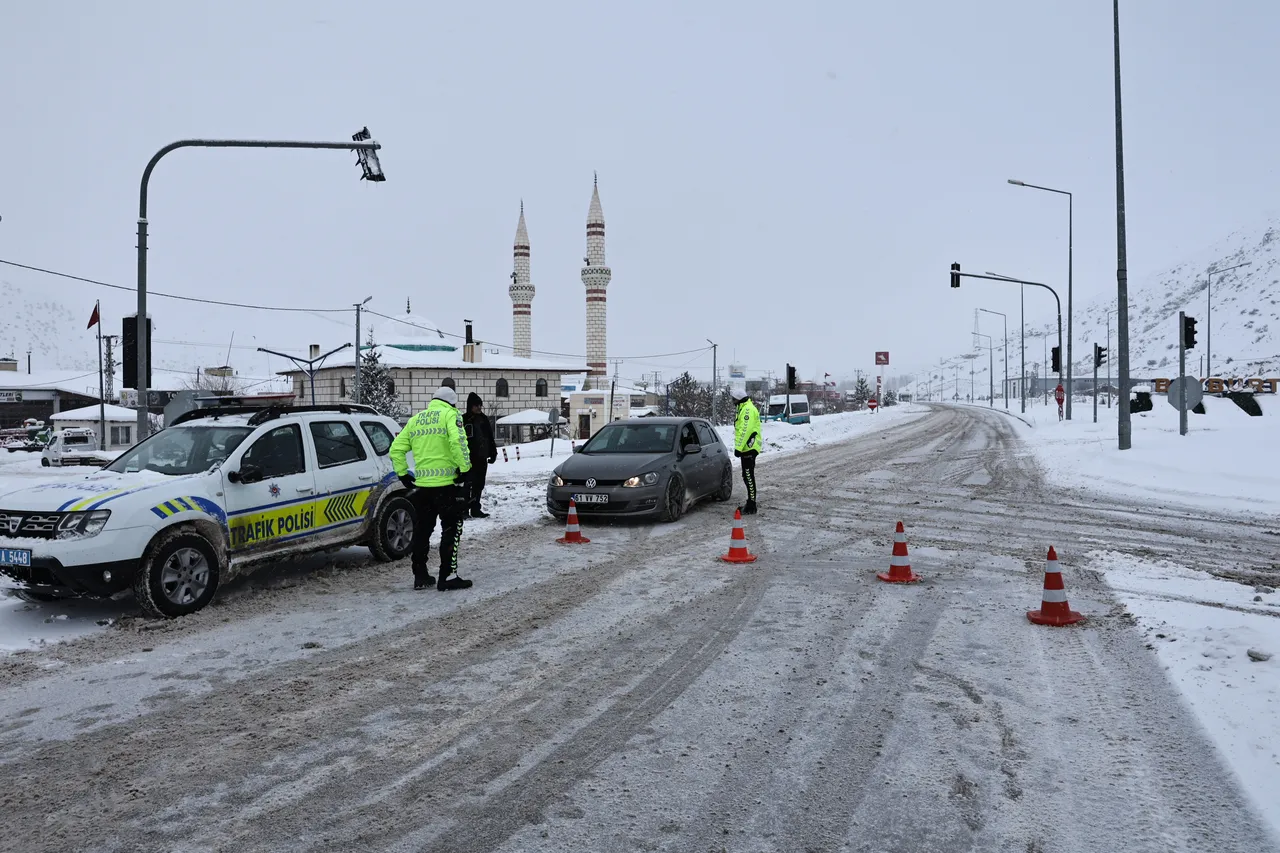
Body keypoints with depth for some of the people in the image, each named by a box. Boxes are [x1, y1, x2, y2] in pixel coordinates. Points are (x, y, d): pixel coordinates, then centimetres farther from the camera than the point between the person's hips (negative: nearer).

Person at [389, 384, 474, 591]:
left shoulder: (415, 419, 15)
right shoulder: (450, 415, -3)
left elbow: (396, 449, 11)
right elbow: (457, 441, -21)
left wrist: (403, 475, 16)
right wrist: (465, 468, -15)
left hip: (421, 485, 5)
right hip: (447, 483, -5)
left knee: (422, 530, 15)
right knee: (451, 529, 4)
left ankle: (420, 576, 20)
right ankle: (448, 576, 3)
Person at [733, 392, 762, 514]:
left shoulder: (748, 409, -16)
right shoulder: (744, 408, 19)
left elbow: (745, 430, -24)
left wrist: (738, 447, -24)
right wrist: (739, 447, 24)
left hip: (749, 449, -11)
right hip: (747, 448, 11)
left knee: (749, 477, -9)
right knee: (747, 477, 16)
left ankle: (751, 507, -7)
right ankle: (750, 503, 25)